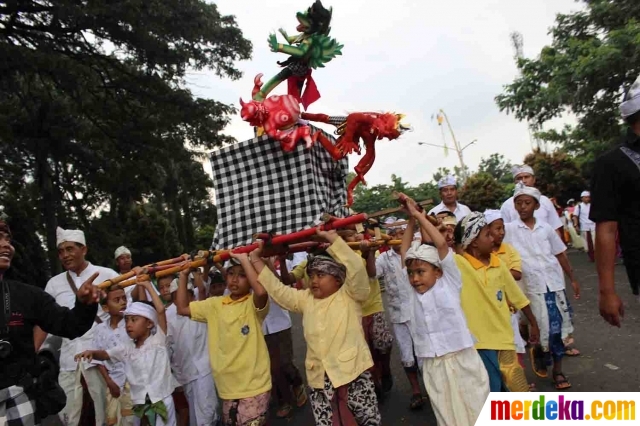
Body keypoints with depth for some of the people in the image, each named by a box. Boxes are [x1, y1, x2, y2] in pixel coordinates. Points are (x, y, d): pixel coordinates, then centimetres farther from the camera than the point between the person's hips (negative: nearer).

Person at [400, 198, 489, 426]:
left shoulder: (449, 283, -5)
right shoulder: (414, 292, 5)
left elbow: (442, 244, -13)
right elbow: (404, 254, 9)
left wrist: (419, 215, -8)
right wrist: (411, 221, 8)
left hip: (461, 359, -3)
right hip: (432, 365, 4)